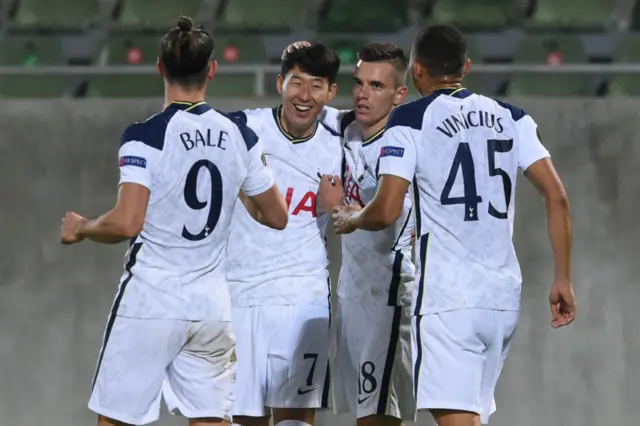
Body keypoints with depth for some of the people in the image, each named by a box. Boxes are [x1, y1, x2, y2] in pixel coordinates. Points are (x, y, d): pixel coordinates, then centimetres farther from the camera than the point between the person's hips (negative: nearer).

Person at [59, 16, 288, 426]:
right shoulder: (240, 137, 3)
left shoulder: (145, 137, -12)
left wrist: (81, 228, 0)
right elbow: (277, 217, 12)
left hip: (149, 300, -4)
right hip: (212, 305, 4)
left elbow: (126, 223, -19)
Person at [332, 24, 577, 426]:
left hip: (448, 297, -6)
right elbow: (557, 197, 4)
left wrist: (351, 219, 12)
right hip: (504, 295, 6)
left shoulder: (410, 120, -3)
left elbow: (387, 212, -10)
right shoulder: (511, 118, 11)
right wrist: (563, 279, 8)